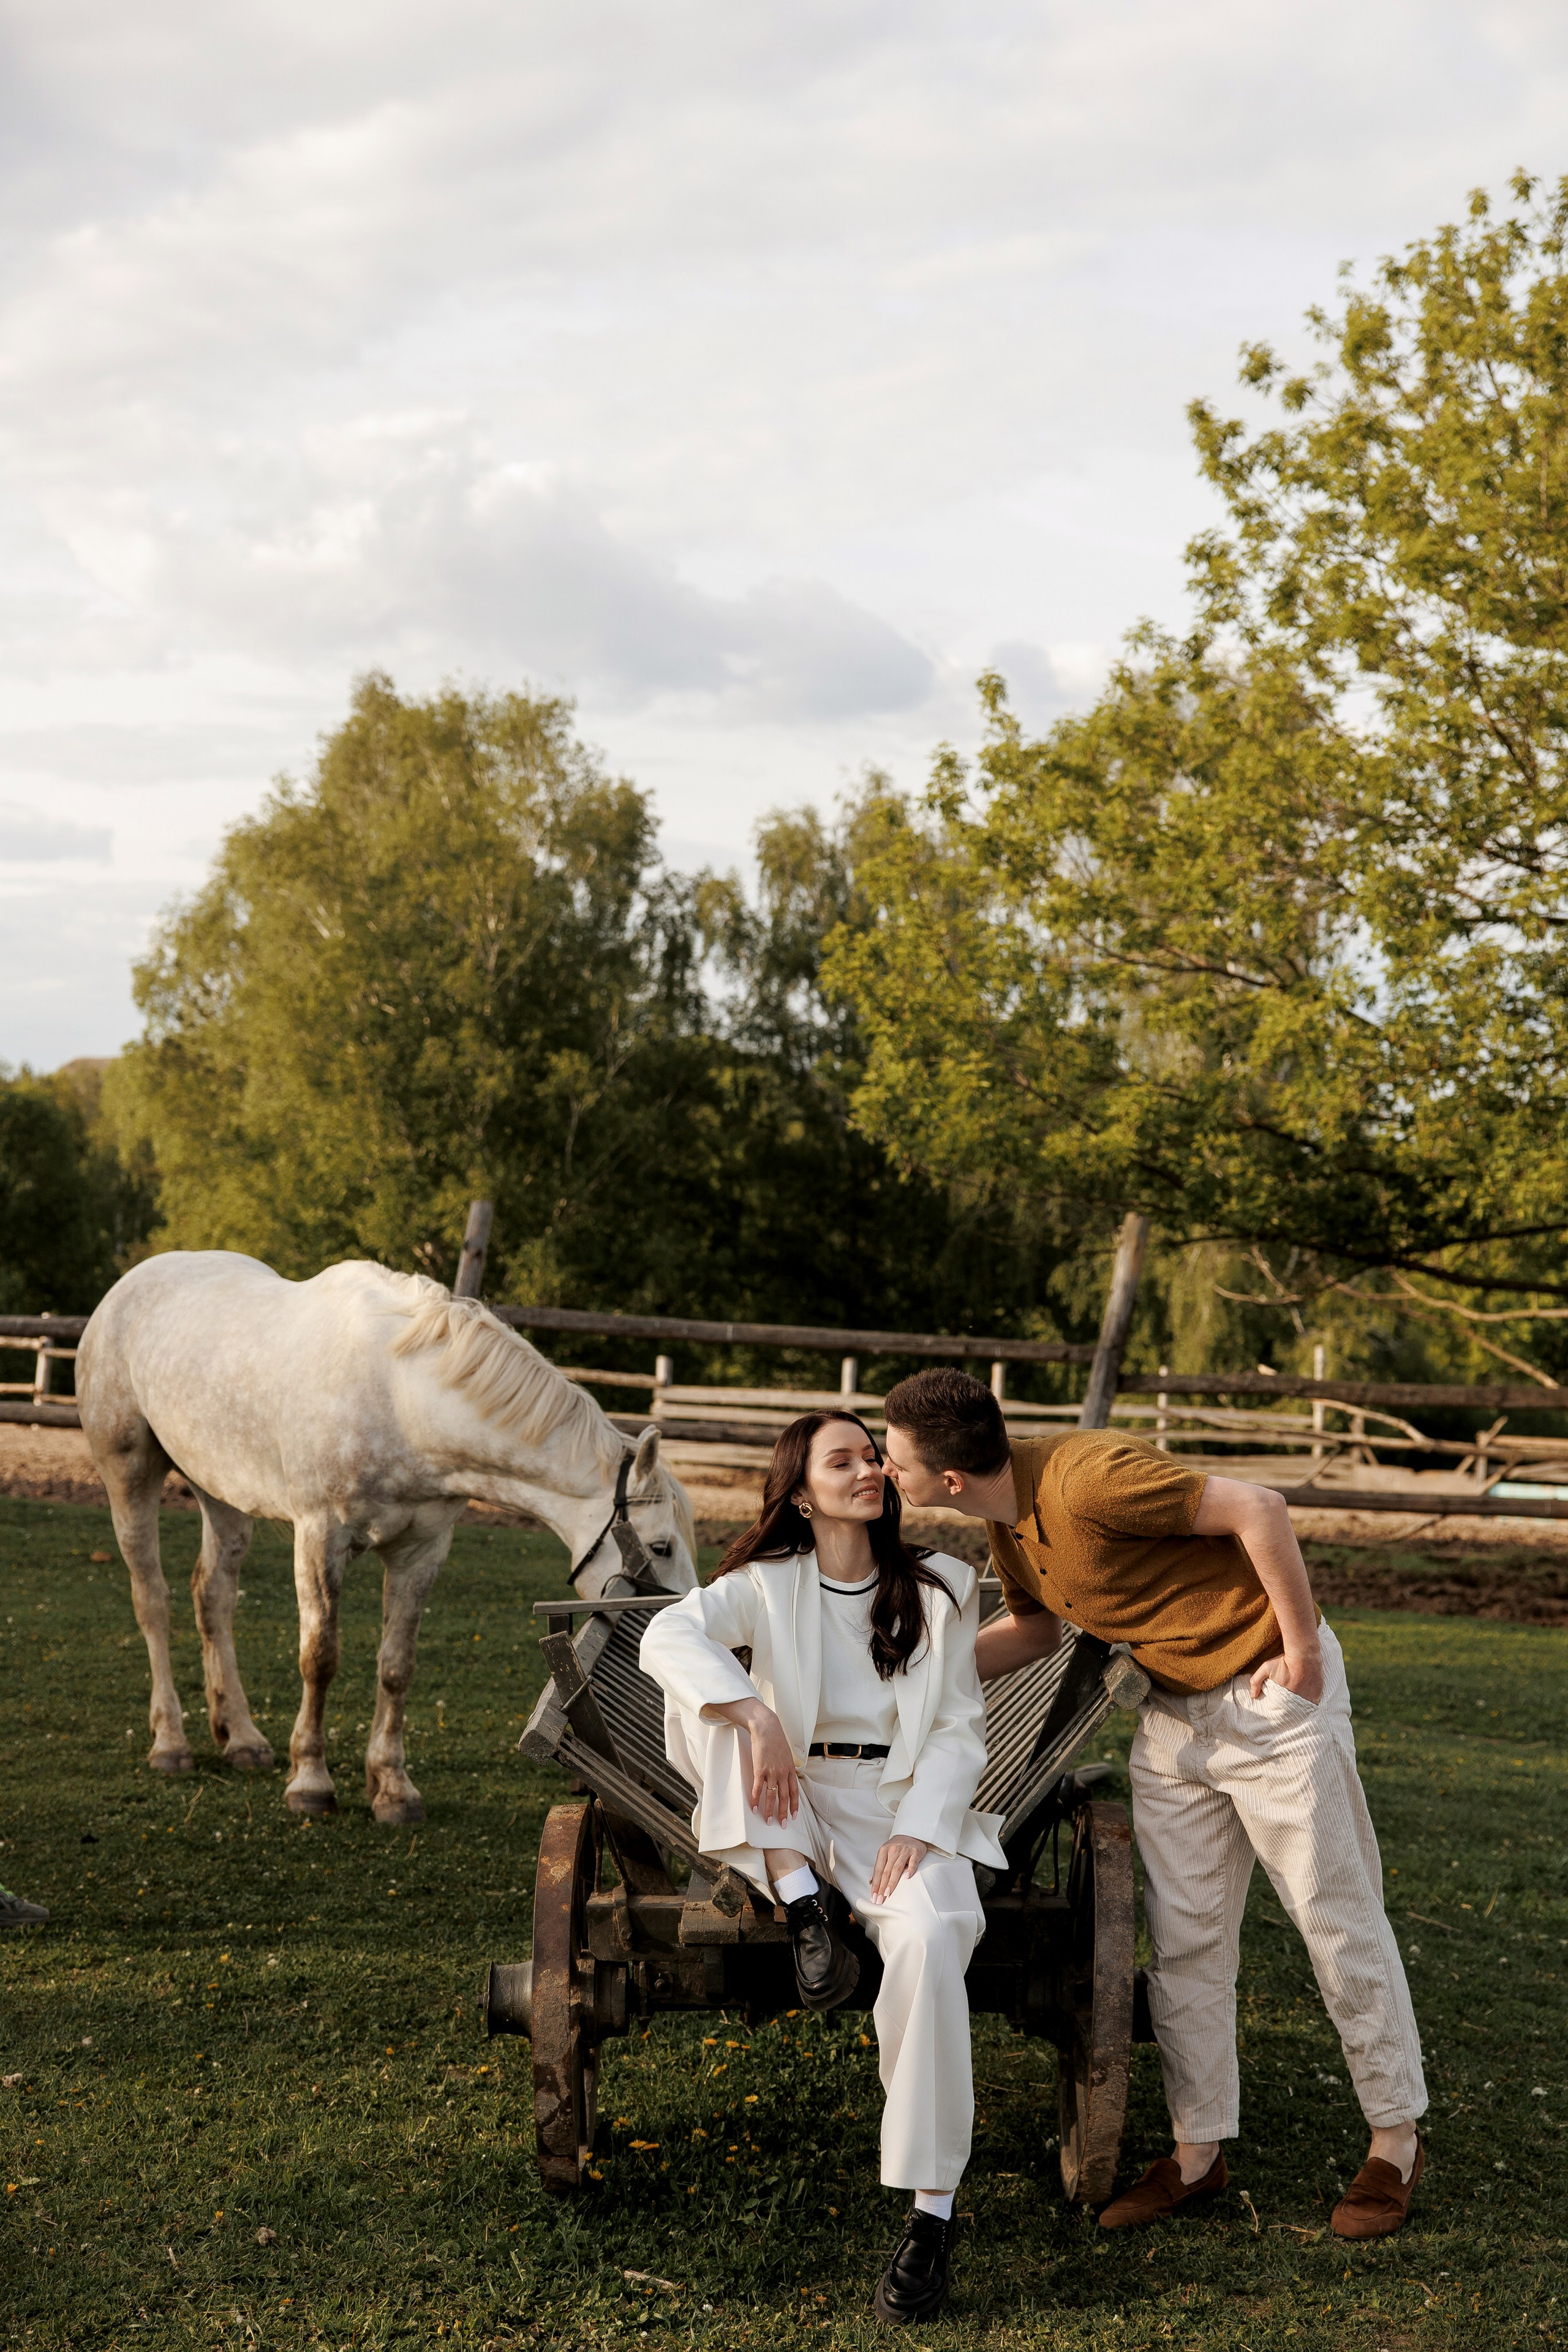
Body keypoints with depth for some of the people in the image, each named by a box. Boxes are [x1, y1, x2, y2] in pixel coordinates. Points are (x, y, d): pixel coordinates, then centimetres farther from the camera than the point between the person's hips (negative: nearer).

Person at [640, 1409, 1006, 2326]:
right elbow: (667, 1635, -18)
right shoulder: (769, 1585, 2)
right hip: (795, 1812, 1)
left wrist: (918, 1830, -15)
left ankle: (933, 2212, -30)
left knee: (930, 1938, -34)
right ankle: (804, 1905, -21)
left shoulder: (941, 1587, 7)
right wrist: (757, 1717, -33)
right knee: (710, 1694, -22)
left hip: (906, 1809, -1)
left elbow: (961, 1728, 2)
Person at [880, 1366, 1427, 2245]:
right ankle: (1199, 2151, 19)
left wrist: (1302, 1654, -21)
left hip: (1271, 1691, -8)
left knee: (1340, 1921, 4)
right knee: (1184, 1937, 8)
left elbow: (1258, 1510, -28)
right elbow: (1036, 1626, 19)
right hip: (1173, 1713, 8)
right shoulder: (1008, 1520, 0)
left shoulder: (1085, 1479, -29)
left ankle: (1397, 2142, 17)